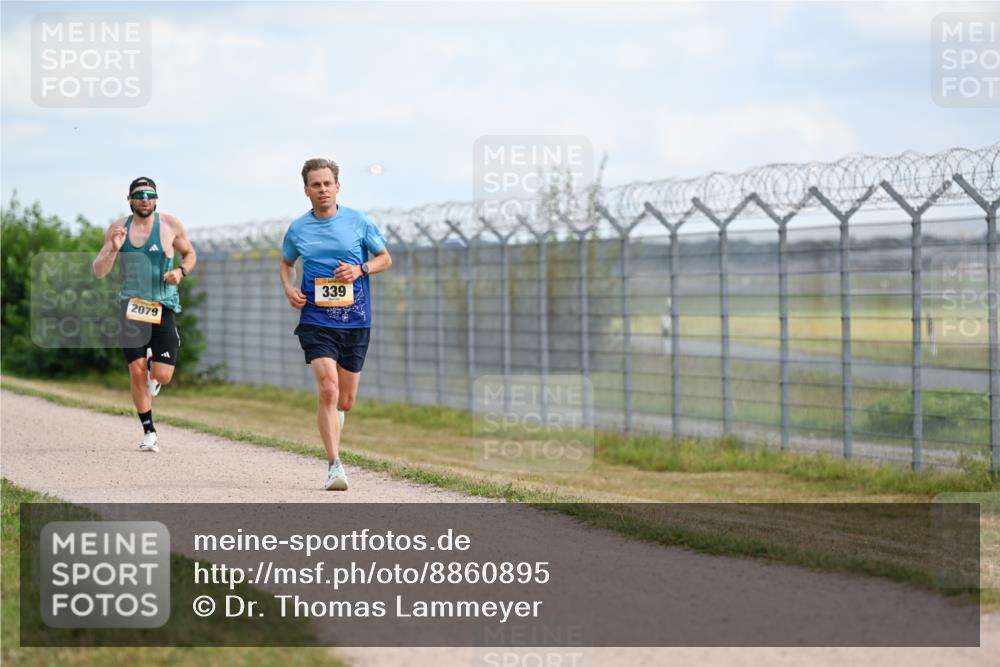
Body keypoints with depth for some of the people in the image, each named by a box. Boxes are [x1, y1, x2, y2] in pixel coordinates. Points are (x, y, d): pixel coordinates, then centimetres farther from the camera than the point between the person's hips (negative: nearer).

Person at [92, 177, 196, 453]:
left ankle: (153, 362, 30)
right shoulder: (118, 228, 3)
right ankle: (149, 433, 10)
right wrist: (113, 249, -16)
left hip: (163, 307, -1)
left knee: (162, 376, -8)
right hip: (131, 306, 1)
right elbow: (99, 272, 3)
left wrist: (181, 271, -7)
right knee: (137, 373, -5)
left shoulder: (170, 225, 0)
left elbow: (190, 254, 15)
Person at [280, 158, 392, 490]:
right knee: (328, 389, -19)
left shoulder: (358, 221, 0)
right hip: (316, 321, -1)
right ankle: (334, 466, -16)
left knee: (346, 401, 8)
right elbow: (286, 263, 21)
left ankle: (331, 421, 46)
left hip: (355, 322, 1)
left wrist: (360, 269, -10)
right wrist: (289, 288, 1)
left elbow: (385, 258, 9)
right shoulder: (297, 229, 3)